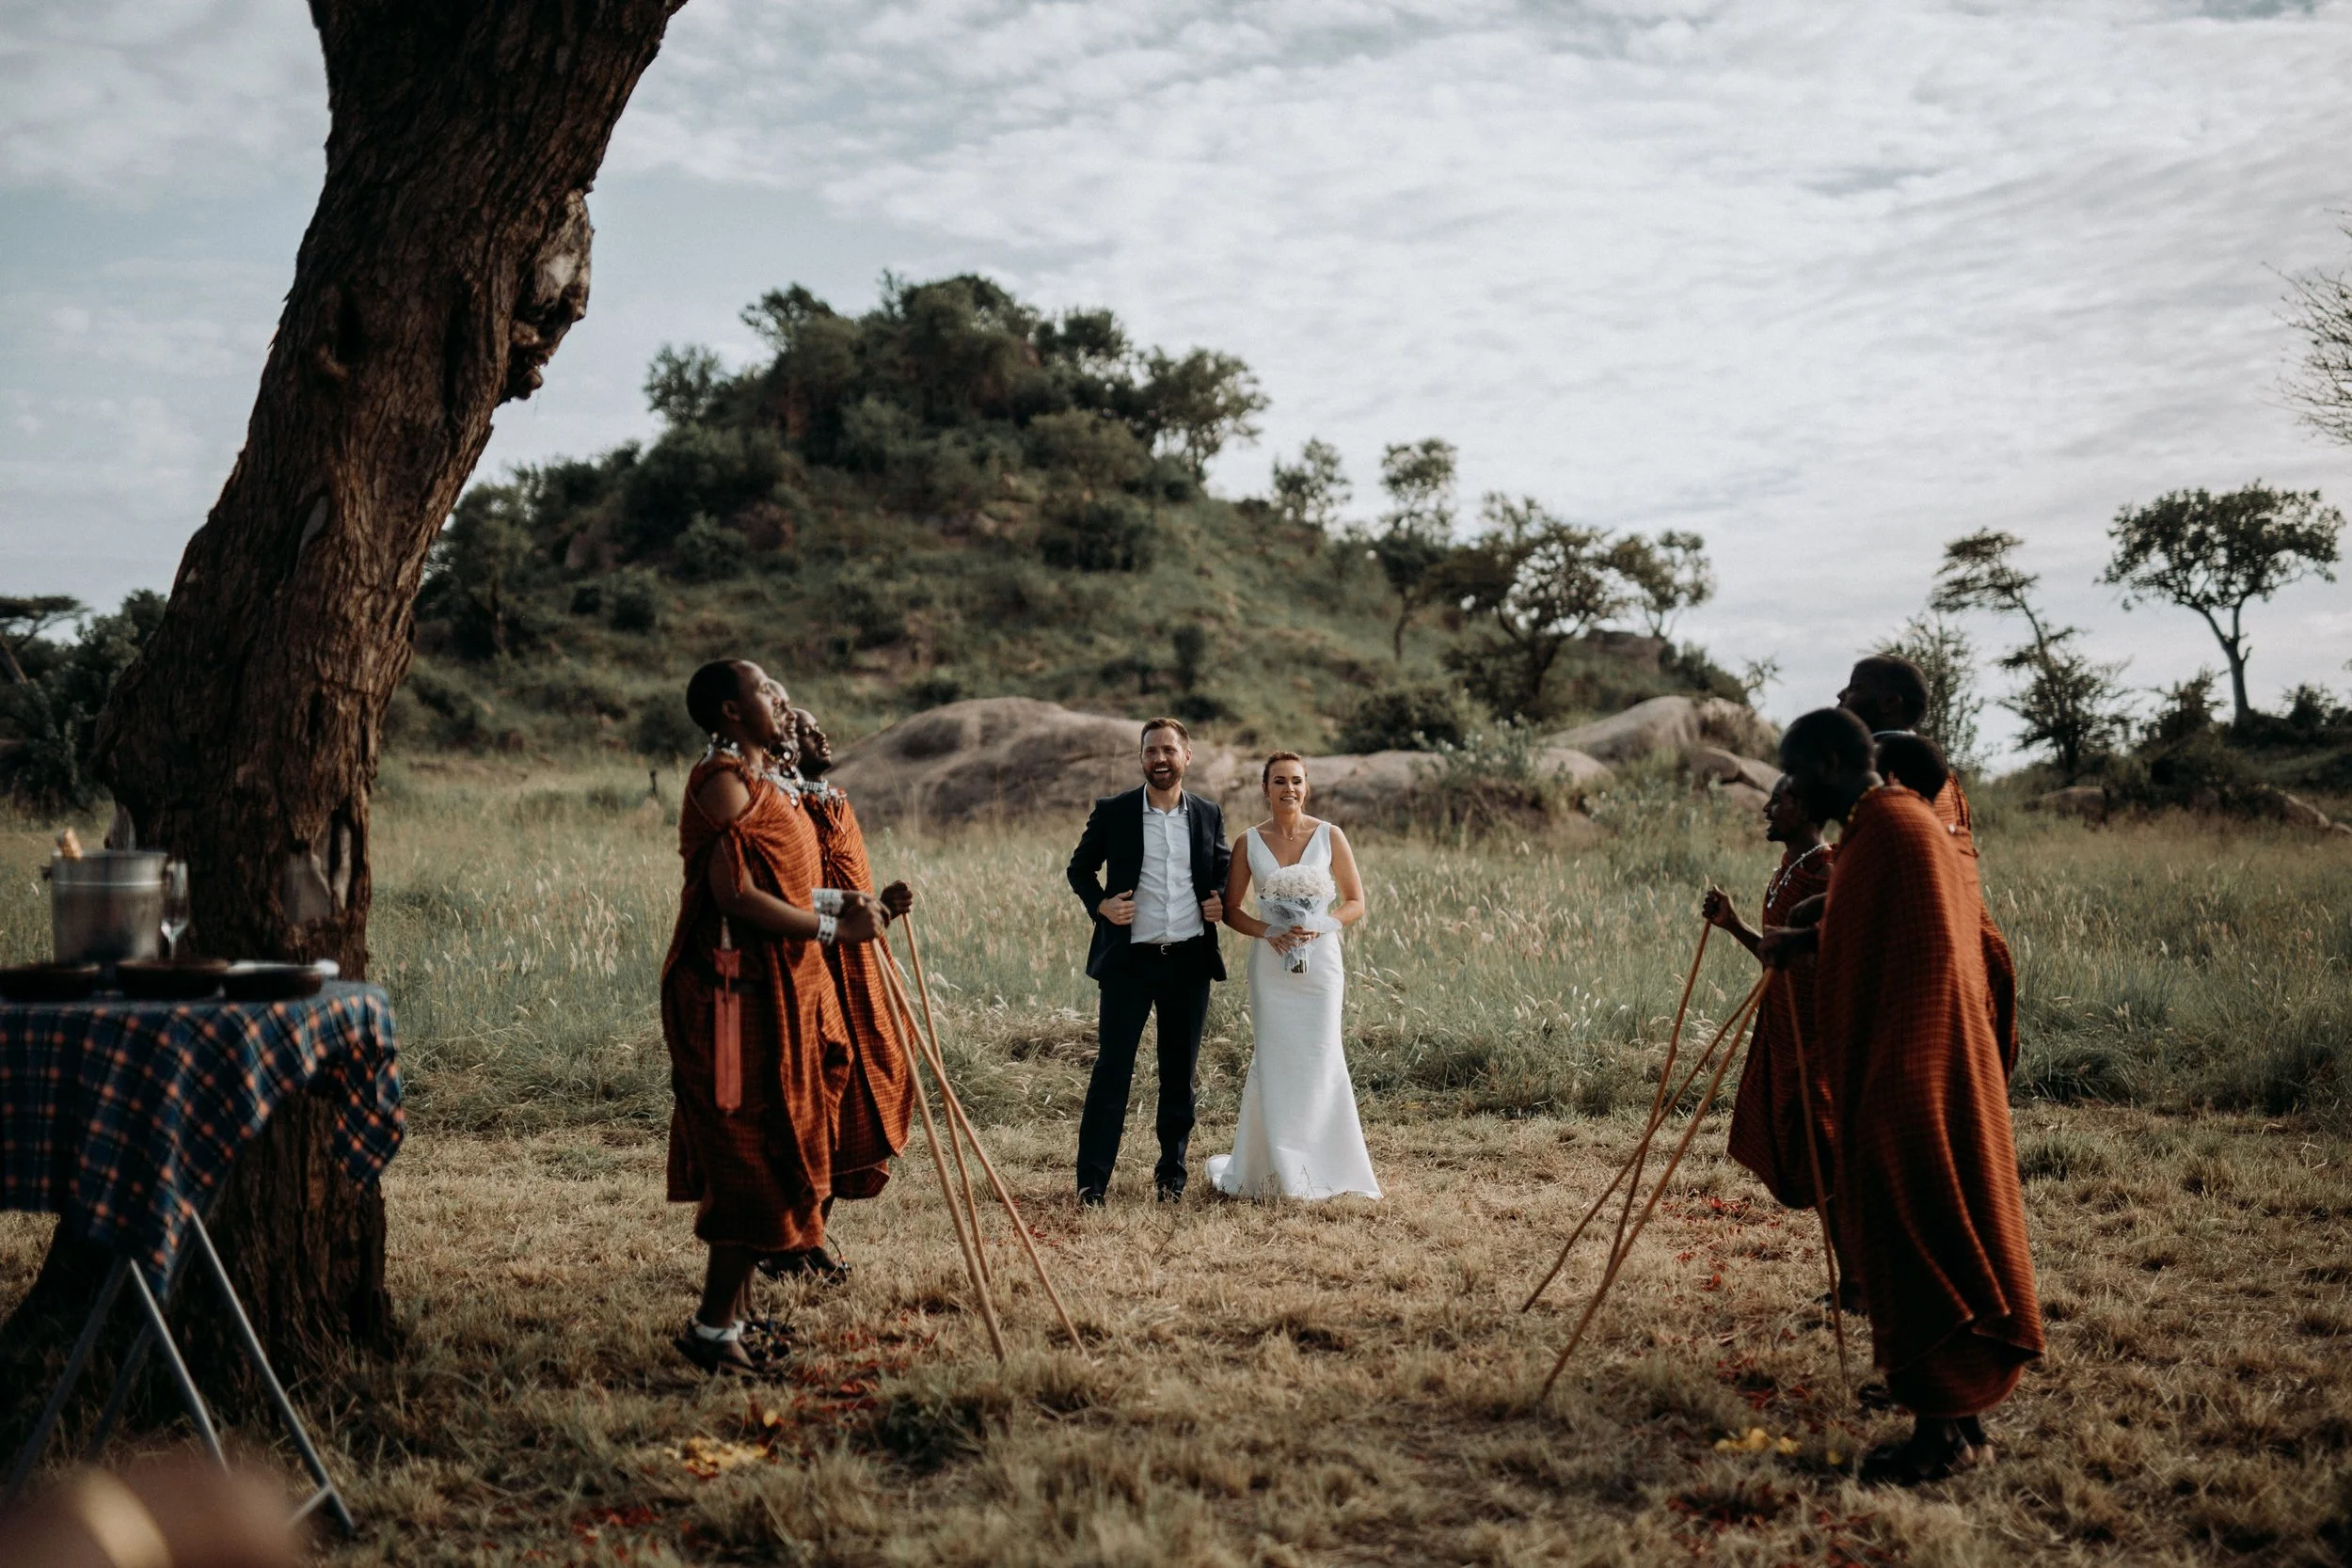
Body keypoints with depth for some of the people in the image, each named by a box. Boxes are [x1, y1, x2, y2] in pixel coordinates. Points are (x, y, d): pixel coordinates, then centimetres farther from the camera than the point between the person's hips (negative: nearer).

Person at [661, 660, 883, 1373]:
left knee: (762, 1157, 14)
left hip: (780, 989, 10)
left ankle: (729, 1314, 23)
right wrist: (832, 929, -18)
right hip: (738, 990, -10)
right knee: (756, 1160, -6)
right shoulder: (724, 781, -13)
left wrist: (848, 908, 10)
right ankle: (712, 1328, 4)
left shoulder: (762, 781, 19)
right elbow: (734, 895, -22)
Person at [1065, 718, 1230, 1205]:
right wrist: (1099, 904, -9)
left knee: (1180, 1074, 10)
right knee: (1112, 1069, -3)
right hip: (1129, 960, -2)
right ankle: (1092, 1180, 4)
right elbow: (1080, 867, 9)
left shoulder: (1208, 814, 6)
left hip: (1189, 962, 2)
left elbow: (1223, 868, 20)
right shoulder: (1113, 812, -1)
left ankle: (1171, 1173, 23)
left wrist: (1221, 900, 0)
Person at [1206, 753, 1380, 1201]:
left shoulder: (1329, 837, 1)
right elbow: (1230, 910, 7)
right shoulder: (1248, 843, 3)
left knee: (1319, 1059, -3)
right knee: (1274, 1061, 0)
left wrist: (1321, 925, -14)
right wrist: (1268, 932, -10)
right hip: (1270, 963, 1)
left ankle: (1319, 1166, 11)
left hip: (1320, 959, 0)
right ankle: (1277, 1168, 13)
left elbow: (1356, 903, 4)